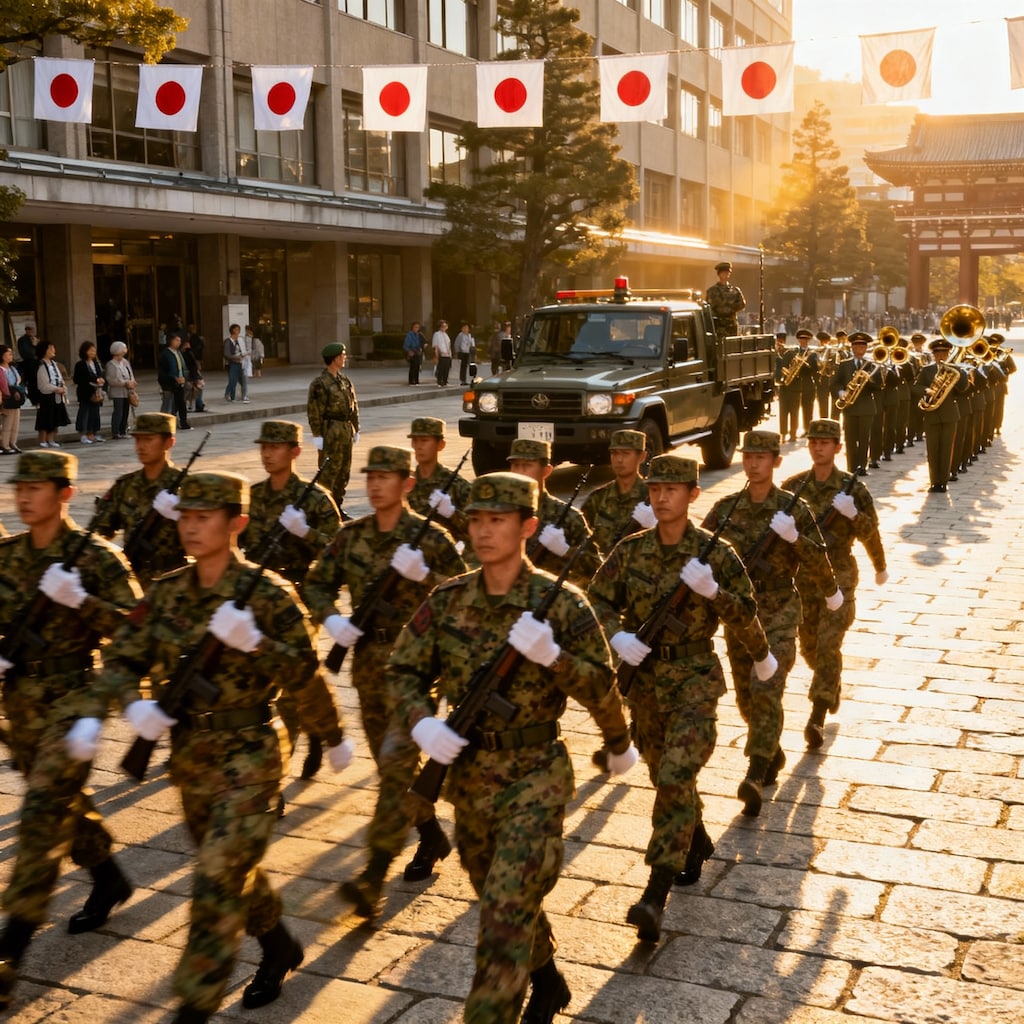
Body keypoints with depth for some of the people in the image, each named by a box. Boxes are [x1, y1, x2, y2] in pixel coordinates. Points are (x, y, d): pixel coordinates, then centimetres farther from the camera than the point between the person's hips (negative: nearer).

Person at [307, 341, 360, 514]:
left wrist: (356, 428, 15)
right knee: (329, 471, -4)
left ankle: (338, 507, 22)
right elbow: (313, 411, -14)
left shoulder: (345, 381, 11)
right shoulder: (319, 383, -12)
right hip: (330, 431, -8)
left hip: (346, 431, 8)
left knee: (344, 470, 12)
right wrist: (317, 435, -17)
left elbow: (353, 406, 17)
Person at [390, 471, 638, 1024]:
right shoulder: (448, 600, -2)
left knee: (504, 919, -11)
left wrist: (551, 655, -25)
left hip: (535, 779, -5)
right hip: (468, 775, 5)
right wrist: (421, 721, -15)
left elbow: (602, 687, -10)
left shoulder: (560, 603, -13)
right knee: (510, 902, 23)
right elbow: (404, 672, 3)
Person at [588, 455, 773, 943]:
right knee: (666, 775, 19)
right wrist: (617, 635, -14)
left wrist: (711, 591, -24)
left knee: (675, 779, -16)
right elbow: (597, 599, 3)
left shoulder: (714, 553, -9)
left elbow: (745, 614, -7)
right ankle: (697, 844, 46)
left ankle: (655, 897, -17)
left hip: (694, 679, -4)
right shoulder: (631, 550, 0)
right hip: (644, 678, 5)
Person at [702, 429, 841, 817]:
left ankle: (756, 776, -21)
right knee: (745, 694, 12)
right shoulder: (726, 508, 3)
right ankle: (772, 754, 36)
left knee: (766, 687, -17)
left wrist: (793, 537, -21)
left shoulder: (793, 509, -6)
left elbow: (817, 562, -5)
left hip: (779, 614, -4)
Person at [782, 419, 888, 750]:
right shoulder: (792, 487, 2)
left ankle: (817, 720, -13)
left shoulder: (852, 488, -5)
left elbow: (871, 533, 2)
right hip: (802, 576, 4)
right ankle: (833, 686, 45)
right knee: (809, 646, 15)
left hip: (838, 577, -3)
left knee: (828, 645, -13)